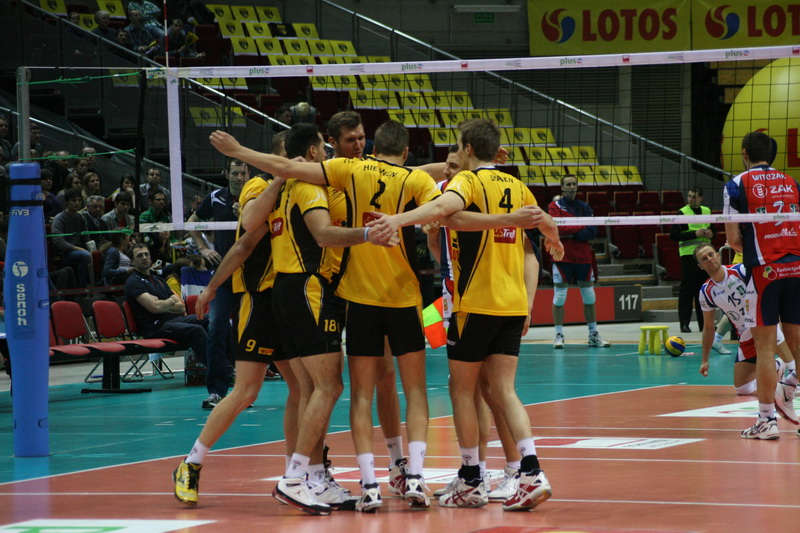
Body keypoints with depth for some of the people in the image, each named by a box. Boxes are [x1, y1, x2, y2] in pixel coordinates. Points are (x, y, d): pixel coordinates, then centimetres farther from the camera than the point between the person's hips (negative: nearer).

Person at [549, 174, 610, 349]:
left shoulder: (584, 207, 10)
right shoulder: (555, 206, 1)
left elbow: (592, 232, -2)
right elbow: (559, 228, -15)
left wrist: (570, 234, -11)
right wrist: (582, 227, -9)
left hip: (583, 257, 4)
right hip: (562, 256, -4)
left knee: (589, 297, 6)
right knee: (559, 297, -4)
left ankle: (593, 335, 13)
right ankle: (559, 335, 1)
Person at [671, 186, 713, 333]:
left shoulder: (707, 211, 13)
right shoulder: (682, 213, -4)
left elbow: (713, 229, 24)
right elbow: (673, 235, -10)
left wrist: (711, 234, 0)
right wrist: (695, 234, -17)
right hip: (689, 255, -5)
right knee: (687, 289, -7)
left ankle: (704, 323, 14)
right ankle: (684, 323, -5)